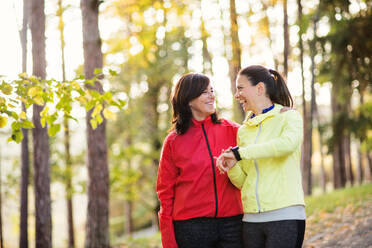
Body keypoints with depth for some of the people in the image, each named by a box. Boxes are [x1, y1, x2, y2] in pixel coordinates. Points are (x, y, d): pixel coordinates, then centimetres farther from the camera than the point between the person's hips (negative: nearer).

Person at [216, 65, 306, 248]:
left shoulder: (289, 117, 1)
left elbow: (287, 144, -23)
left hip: (285, 216, -5)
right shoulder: (243, 130, 17)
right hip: (251, 219, 5)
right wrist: (232, 167, -7)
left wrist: (240, 153, -17)